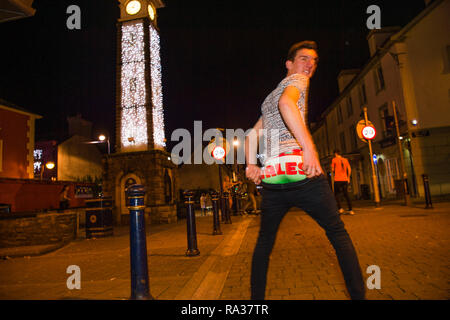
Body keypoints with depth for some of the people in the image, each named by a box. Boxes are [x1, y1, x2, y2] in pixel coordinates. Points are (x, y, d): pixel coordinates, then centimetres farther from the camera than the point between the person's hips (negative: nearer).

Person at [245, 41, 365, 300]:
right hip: (299, 171, -7)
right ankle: (359, 294, 11)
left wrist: (251, 164, 15)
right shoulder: (298, 79, 6)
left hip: (270, 177, 7)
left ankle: (257, 297, 24)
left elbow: (253, 134, 26)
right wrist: (309, 147, -25)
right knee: (338, 233, 8)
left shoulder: (269, 97, 29)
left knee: (264, 242, 17)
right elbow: (286, 102, -18)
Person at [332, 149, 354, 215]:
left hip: (337, 180, -4)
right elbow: (349, 169, 7)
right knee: (346, 194, 11)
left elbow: (332, 170, 2)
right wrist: (348, 177, 15)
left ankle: (340, 208, -7)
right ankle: (350, 210, 7)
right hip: (345, 180, 4)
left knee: (336, 194, 7)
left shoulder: (334, 160, 0)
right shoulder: (345, 160, 11)